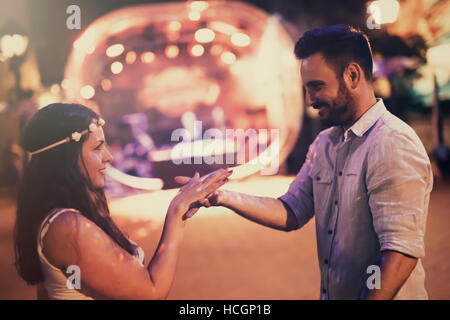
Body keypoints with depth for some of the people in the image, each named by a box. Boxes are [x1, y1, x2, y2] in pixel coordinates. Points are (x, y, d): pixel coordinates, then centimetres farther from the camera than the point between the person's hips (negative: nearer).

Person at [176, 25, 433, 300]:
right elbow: (291, 214, 5)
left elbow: (401, 252, -24)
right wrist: (226, 197, -6)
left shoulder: (393, 145, -19)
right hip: (332, 293, 7)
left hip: (377, 295, -7)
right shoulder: (324, 144, 8)